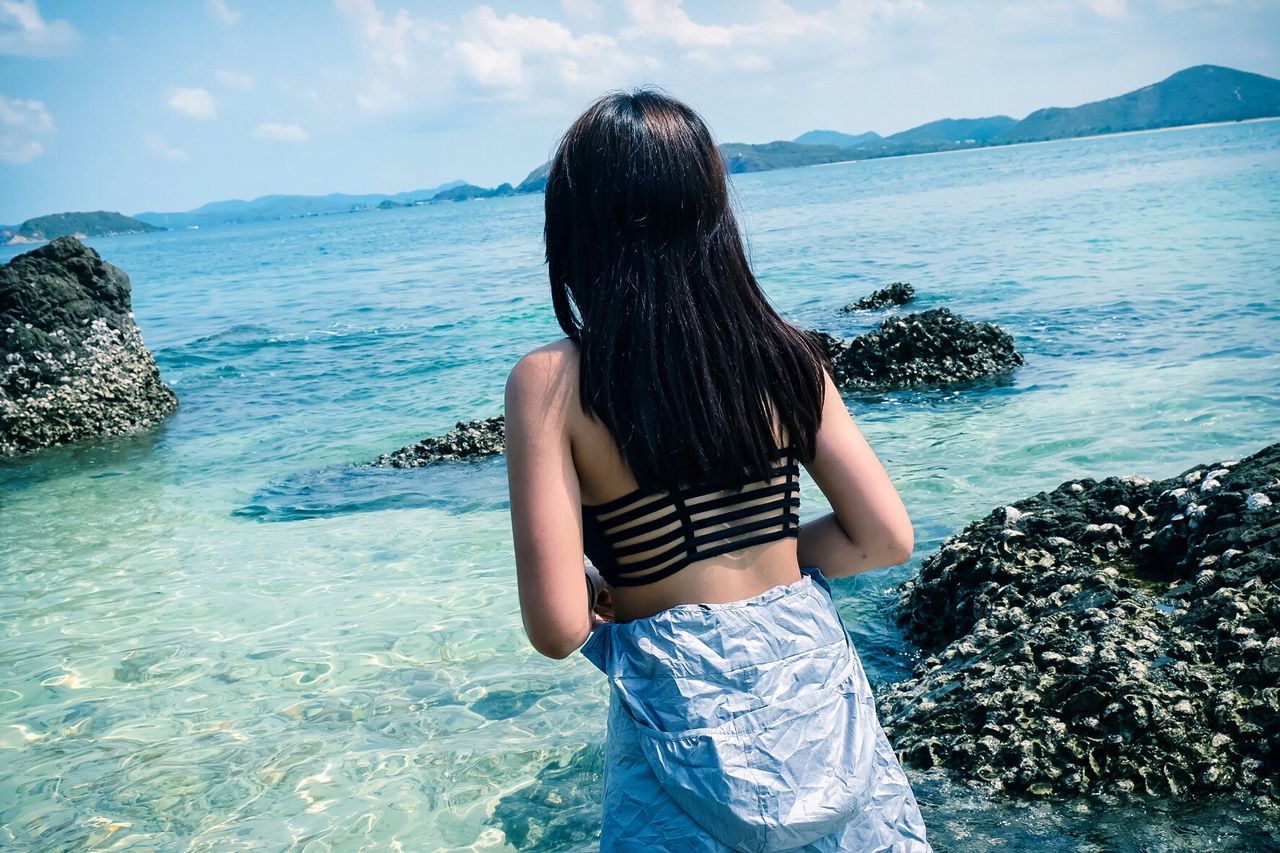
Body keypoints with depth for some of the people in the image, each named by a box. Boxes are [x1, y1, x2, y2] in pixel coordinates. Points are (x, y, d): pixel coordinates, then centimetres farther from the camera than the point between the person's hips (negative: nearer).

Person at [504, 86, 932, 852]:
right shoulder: (783, 352, -5)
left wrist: (613, 588, 4)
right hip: (811, 676, 3)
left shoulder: (550, 381, -14)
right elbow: (886, 538, -2)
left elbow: (558, 628, -18)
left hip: (686, 716, -3)